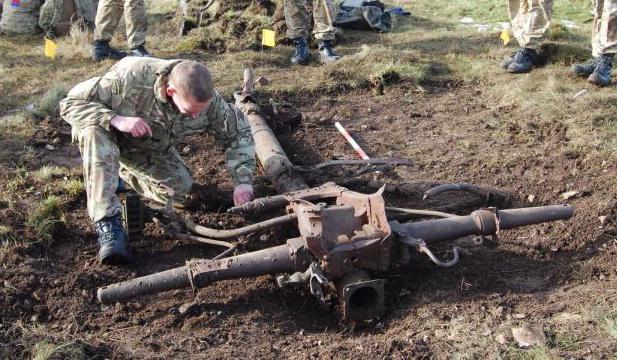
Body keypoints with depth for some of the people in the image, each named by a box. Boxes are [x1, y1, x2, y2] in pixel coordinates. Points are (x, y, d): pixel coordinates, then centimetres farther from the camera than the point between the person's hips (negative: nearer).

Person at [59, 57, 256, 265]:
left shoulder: (209, 100, -28)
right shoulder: (131, 77, -40)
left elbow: (239, 132, -12)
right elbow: (70, 103, -32)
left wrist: (243, 181, -23)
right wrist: (116, 119, -48)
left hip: (153, 150, 4)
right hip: (110, 136, -4)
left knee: (185, 197, -7)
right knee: (94, 129, -37)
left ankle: (125, 174, 20)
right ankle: (107, 223, -37)